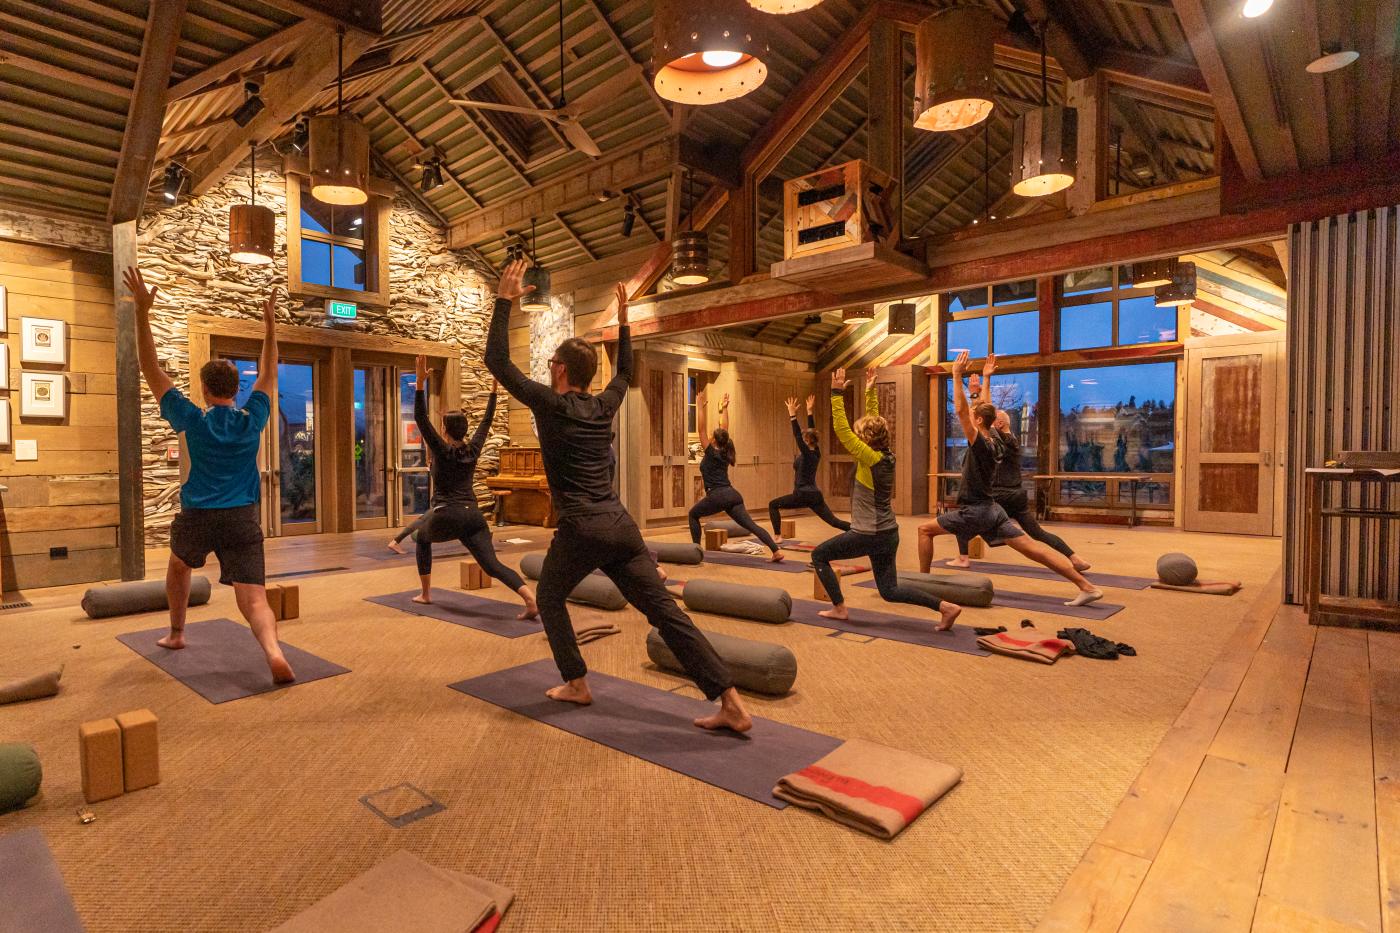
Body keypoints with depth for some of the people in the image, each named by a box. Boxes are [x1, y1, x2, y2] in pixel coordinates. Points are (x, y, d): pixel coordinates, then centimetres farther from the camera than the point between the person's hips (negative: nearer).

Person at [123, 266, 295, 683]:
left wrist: (142, 310, -1)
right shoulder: (252, 419, 1)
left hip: (196, 517, 0)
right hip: (242, 519, 0)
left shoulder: (194, 421, -4)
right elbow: (268, 374, 15)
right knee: (253, 599, -9)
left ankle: (176, 634, 44)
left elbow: (151, 370, 0)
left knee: (179, 567, 33)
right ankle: (274, 652, -34)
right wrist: (270, 322, 17)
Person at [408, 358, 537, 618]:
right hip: (473, 516, 3)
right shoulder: (473, 449, 7)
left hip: (445, 517, -3)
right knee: (492, 564, -9)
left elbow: (421, 419, -8)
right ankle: (531, 600, -32)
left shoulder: (442, 450, -3)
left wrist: (420, 382, -15)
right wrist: (494, 388, 19)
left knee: (422, 538, 32)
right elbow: (486, 421, 18)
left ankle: (426, 594, 33)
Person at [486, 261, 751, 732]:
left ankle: (576, 684, 25)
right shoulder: (605, 406, 13)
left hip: (581, 531, -5)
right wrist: (623, 321, 34)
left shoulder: (551, 405, -2)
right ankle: (731, 703, -4)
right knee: (665, 610, 0)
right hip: (621, 527, 5)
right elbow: (625, 371, 33)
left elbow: (498, 361, 2)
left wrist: (505, 300, 6)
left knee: (550, 600, 23)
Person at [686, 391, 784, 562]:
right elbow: (725, 428, 24)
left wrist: (701, 408, -1)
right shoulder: (725, 453, 14)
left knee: (693, 514, 18)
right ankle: (776, 551, -19)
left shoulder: (711, 453, 0)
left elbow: (701, 430, -3)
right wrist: (724, 409, 28)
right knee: (751, 524, -4)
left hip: (717, 496, -6)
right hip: (733, 495, 6)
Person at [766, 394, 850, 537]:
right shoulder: (816, 453, 7)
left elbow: (797, 435, -19)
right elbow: (811, 431, 14)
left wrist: (792, 415, -20)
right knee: (833, 521, 6)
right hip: (815, 495, 8)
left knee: (773, 505, 7)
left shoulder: (807, 454, -12)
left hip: (802, 495, -8)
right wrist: (809, 412, 17)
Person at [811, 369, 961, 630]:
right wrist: (870, 391, 18)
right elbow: (873, 421, 15)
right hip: (887, 533, 9)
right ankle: (945, 606, 4)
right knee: (889, 591, 16)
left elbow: (841, 429, -20)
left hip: (870, 535, -9)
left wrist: (837, 393, -17)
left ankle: (839, 608, 12)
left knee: (819, 555, 10)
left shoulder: (870, 458, -18)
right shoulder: (886, 455, 3)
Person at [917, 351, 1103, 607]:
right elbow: (985, 409, 22)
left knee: (925, 530, 4)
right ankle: (1087, 587, -3)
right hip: (990, 510, 8)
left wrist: (957, 375, -21)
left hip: (975, 511, -8)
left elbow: (961, 410, -24)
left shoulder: (980, 443, -16)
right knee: (1032, 548, 3)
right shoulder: (993, 441, 7)